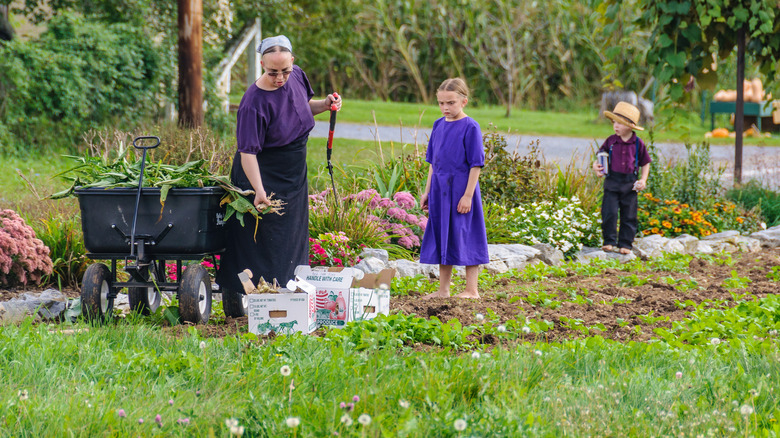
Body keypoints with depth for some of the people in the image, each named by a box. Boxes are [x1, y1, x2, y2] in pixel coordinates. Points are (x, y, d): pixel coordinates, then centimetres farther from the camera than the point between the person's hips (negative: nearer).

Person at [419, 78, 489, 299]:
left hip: (461, 190, -7)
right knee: (442, 238, 11)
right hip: (440, 190, 7)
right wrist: (428, 191, 15)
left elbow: (476, 164, -12)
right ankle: (443, 290, 20)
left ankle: (472, 290, 8)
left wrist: (468, 195, -16)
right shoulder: (439, 125, 9)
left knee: (465, 238, -1)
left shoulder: (470, 127, -11)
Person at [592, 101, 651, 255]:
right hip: (612, 182, 0)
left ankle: (625, 244, 15)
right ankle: (609, 241, 6)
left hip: (630, 184, 0)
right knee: (609, 212, -7)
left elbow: (645, 163, 10)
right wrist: (597, 166, -8)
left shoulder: (638, 143, 0)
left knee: (629, 216, 5)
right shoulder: (611, 141, 2)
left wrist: (643, 180, -2)